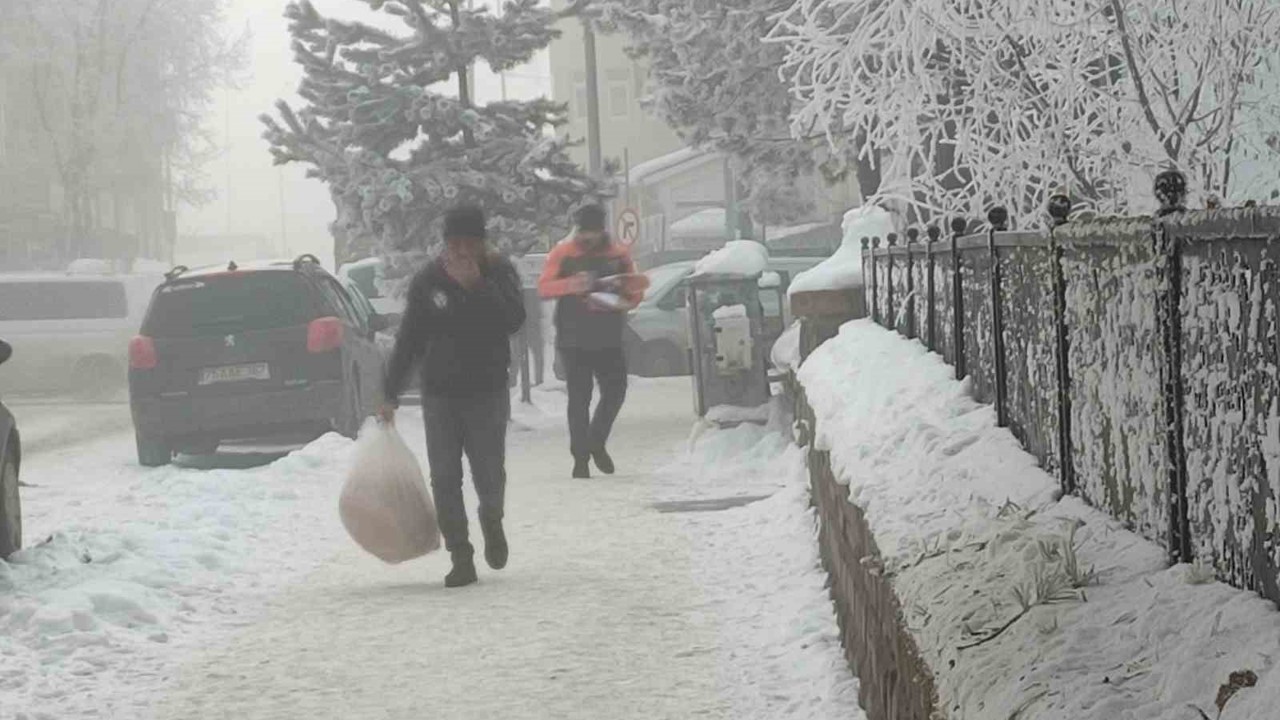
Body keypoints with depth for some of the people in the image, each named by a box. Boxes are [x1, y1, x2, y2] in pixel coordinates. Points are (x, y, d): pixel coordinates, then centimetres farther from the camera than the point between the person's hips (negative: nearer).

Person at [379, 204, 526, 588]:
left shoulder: (499, 272, -2)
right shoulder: (428, 280, 0)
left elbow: (513, 321, -18)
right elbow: (408, 340, 4)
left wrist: (477, 285, -26)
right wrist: (391, 395, 3)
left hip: (488, 391, -1)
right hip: (439, 394, 1)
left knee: (489, 474, -2)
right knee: (445, 478, -2)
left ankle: (492, 521, 31)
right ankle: (461, 557, 5)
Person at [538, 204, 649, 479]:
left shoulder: (619, 253, 7)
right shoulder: (563, 253, 0)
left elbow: (636, 291, 11)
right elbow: (544, 287, -7)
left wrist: (624, 299, -12)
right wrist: (572, 285, -25)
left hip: (608, 338, 2)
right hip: (573, 339, -2)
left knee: (615, 391, -2)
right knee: (579, 397, -2)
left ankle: (597, 443, 18)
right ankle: (580, 457, 2)